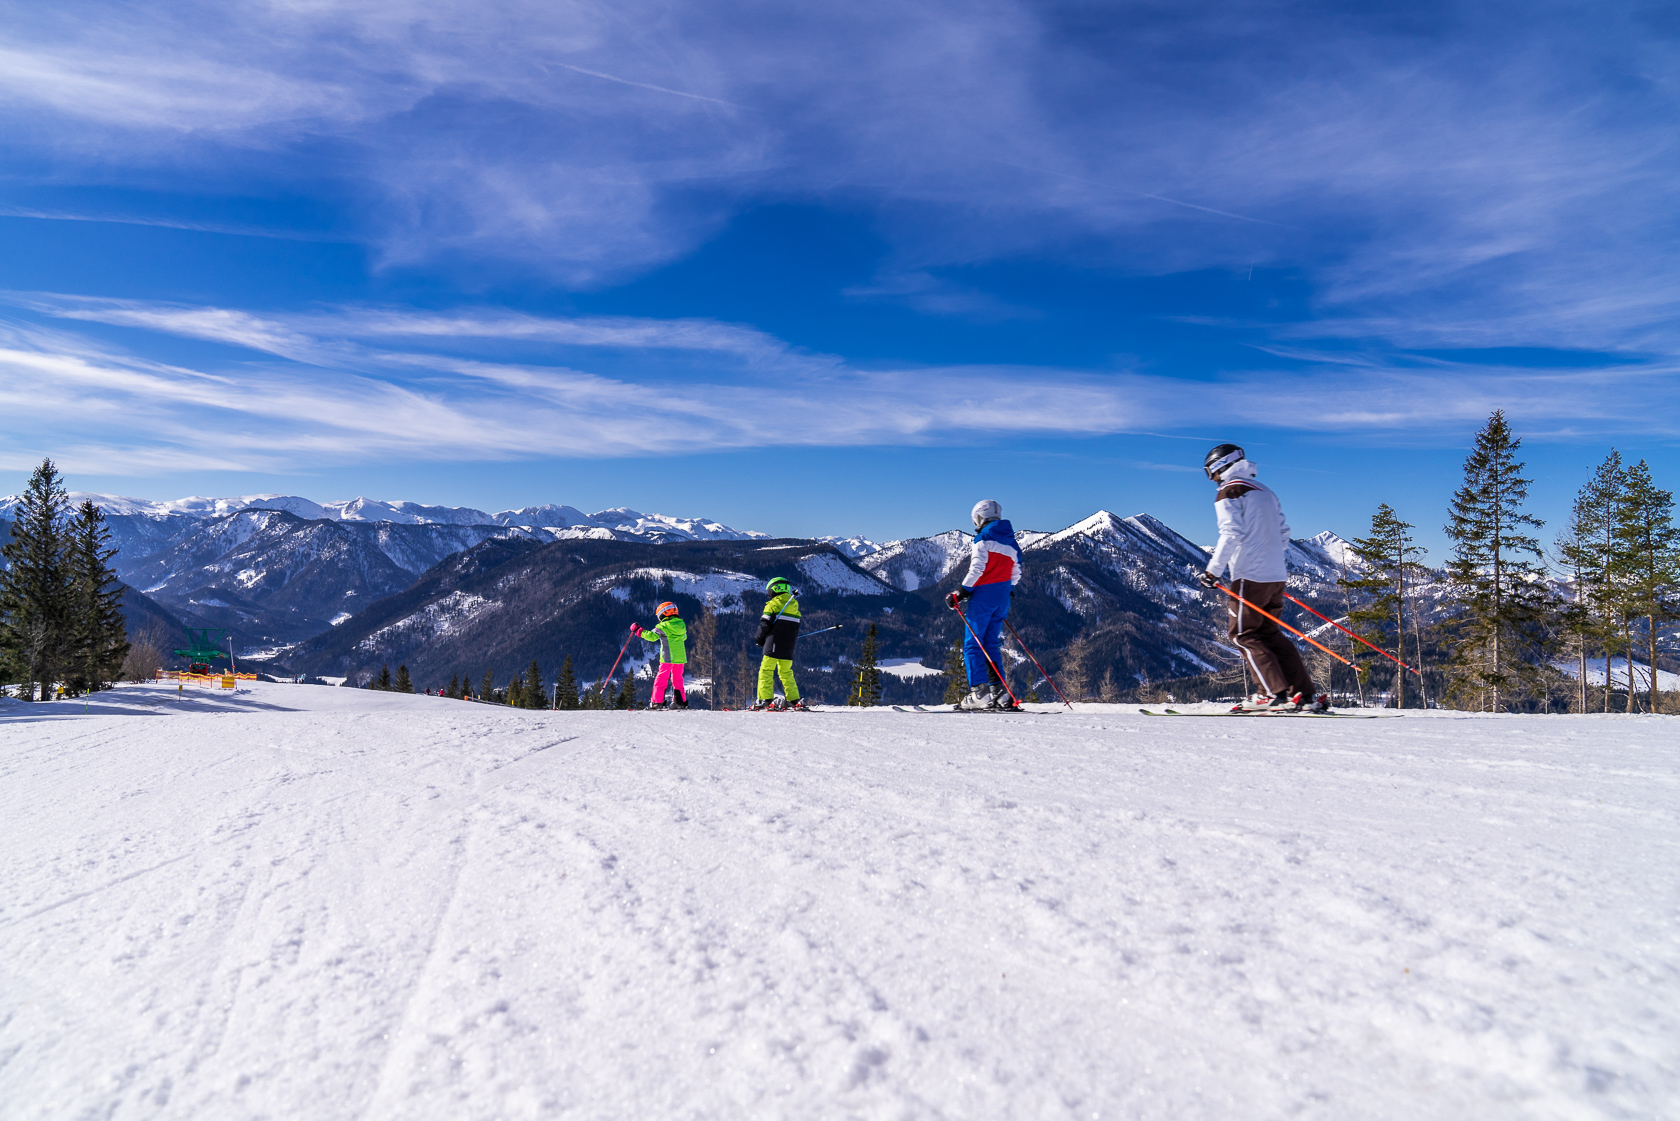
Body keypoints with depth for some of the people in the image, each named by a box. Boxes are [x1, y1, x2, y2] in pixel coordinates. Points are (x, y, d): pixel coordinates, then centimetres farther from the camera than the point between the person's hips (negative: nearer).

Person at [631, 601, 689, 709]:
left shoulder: (664, 626, -10)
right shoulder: (681, 624, 10)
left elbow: (652, 636, -17)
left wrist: (638, 630, -9)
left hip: (668, 657, -6)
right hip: (681, 657, 6)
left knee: (661, 679, 1)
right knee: (677, 679, 15)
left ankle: (658, 702, -2)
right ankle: (681, 702, 13)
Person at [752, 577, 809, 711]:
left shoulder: (773, 604, -5)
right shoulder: (794, 605, 15)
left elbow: (765, 625, -8)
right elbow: (796, 628, 17)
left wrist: (759, 639, 6)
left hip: (774, 646, -7)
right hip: (788, 648, 7)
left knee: (766, 670, -3)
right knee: (786, 672, 15)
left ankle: (765, 699, -12)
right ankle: (793, 700, 12)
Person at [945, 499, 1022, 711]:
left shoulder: (983, 538, -5)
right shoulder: (1011, 541, 18)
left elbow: (977, 568, -16)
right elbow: (1015, 575, 17)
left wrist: (960, 593, -14)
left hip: (984, 593, -7)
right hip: (1003, 598, 8)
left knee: (972, 644, -5)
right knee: (991, 644, 12)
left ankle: (979, 694, -14)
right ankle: (999, 692, 4)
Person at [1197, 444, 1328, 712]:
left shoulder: (1228, 493, -4)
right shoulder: (1265, 491, 21)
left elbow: (1231, 534, -16)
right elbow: (1282, 532, 21)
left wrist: (1213, 570, -14)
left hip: (1250, 576, -8)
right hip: (1277, 576, 8)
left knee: (1242, 634, -2)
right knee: (1269, 633, 14)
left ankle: (1275, 694, -10)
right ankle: (1305, 693, 9)